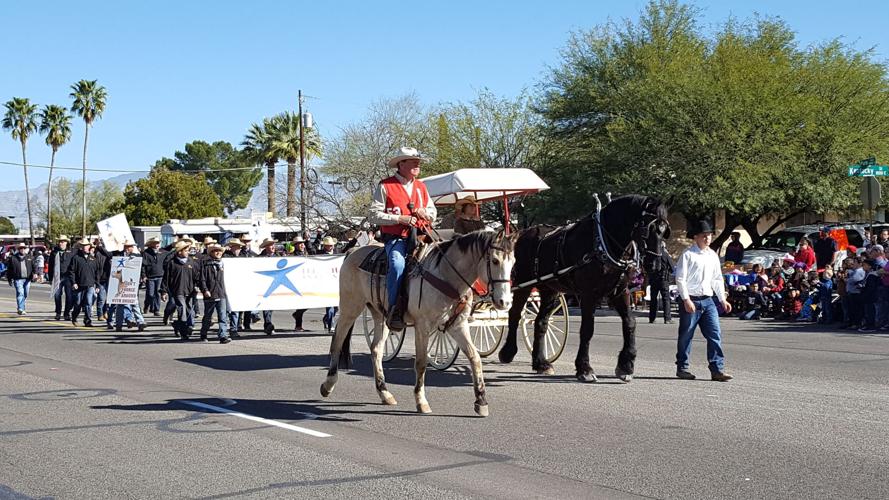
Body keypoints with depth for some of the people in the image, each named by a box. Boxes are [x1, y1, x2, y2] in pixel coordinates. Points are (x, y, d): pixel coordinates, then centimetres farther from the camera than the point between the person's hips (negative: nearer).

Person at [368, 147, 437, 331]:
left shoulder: (421, 187, 20)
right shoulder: (385, 186, 2)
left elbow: (433, 214, 27)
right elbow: (375, 215, -4)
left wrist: (424, 212, 3)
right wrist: (400, 219, -13)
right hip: (395, 239, -5)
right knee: (397, 264, -34)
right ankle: (395, 310, -29)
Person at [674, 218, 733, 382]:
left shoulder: (713, 256, 14)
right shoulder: (688, 255, -5)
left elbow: (717, 279, 20)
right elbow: (680, 279, -9)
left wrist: (722, 299, 13)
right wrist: (686, 300, -16)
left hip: (708, 300, 5)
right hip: (691, 300, -5)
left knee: (715, 334, -4)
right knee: (685, 336, 4)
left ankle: (717, 369, -4)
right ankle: (682, 368, 15)